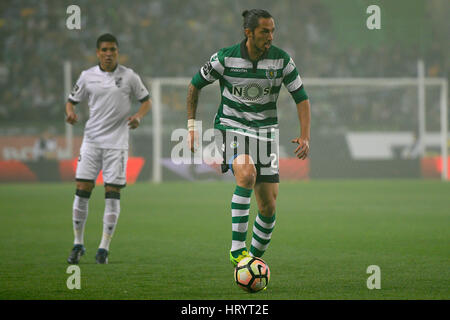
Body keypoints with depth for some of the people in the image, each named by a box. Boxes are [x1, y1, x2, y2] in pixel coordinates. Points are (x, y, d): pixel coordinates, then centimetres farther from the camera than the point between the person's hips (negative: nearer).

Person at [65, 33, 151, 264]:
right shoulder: (87, 76, 5)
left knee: (112, 193, -4)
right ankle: (78, 244, 8)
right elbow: (72, 100, 14)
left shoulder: (128, 76, 1)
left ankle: (104, 247, 3)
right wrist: (70, 112, -9)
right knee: (82, 190, -5)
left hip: (117, 141, -1)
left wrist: (138, 116, -10)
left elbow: (146, 100, 10)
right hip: (92, 139, 1)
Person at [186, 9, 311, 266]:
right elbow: (195, 85, 5)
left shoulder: (282, 60, -6)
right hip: (231, 128, -3)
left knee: (268, 208, -2)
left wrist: (305, 136, -11)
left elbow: (302, 98, 2)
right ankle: (237, 248, -30)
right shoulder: (225, 58, -10)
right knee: (247, 173, -33)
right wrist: (192, 126, 3)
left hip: (265, 133, 3)